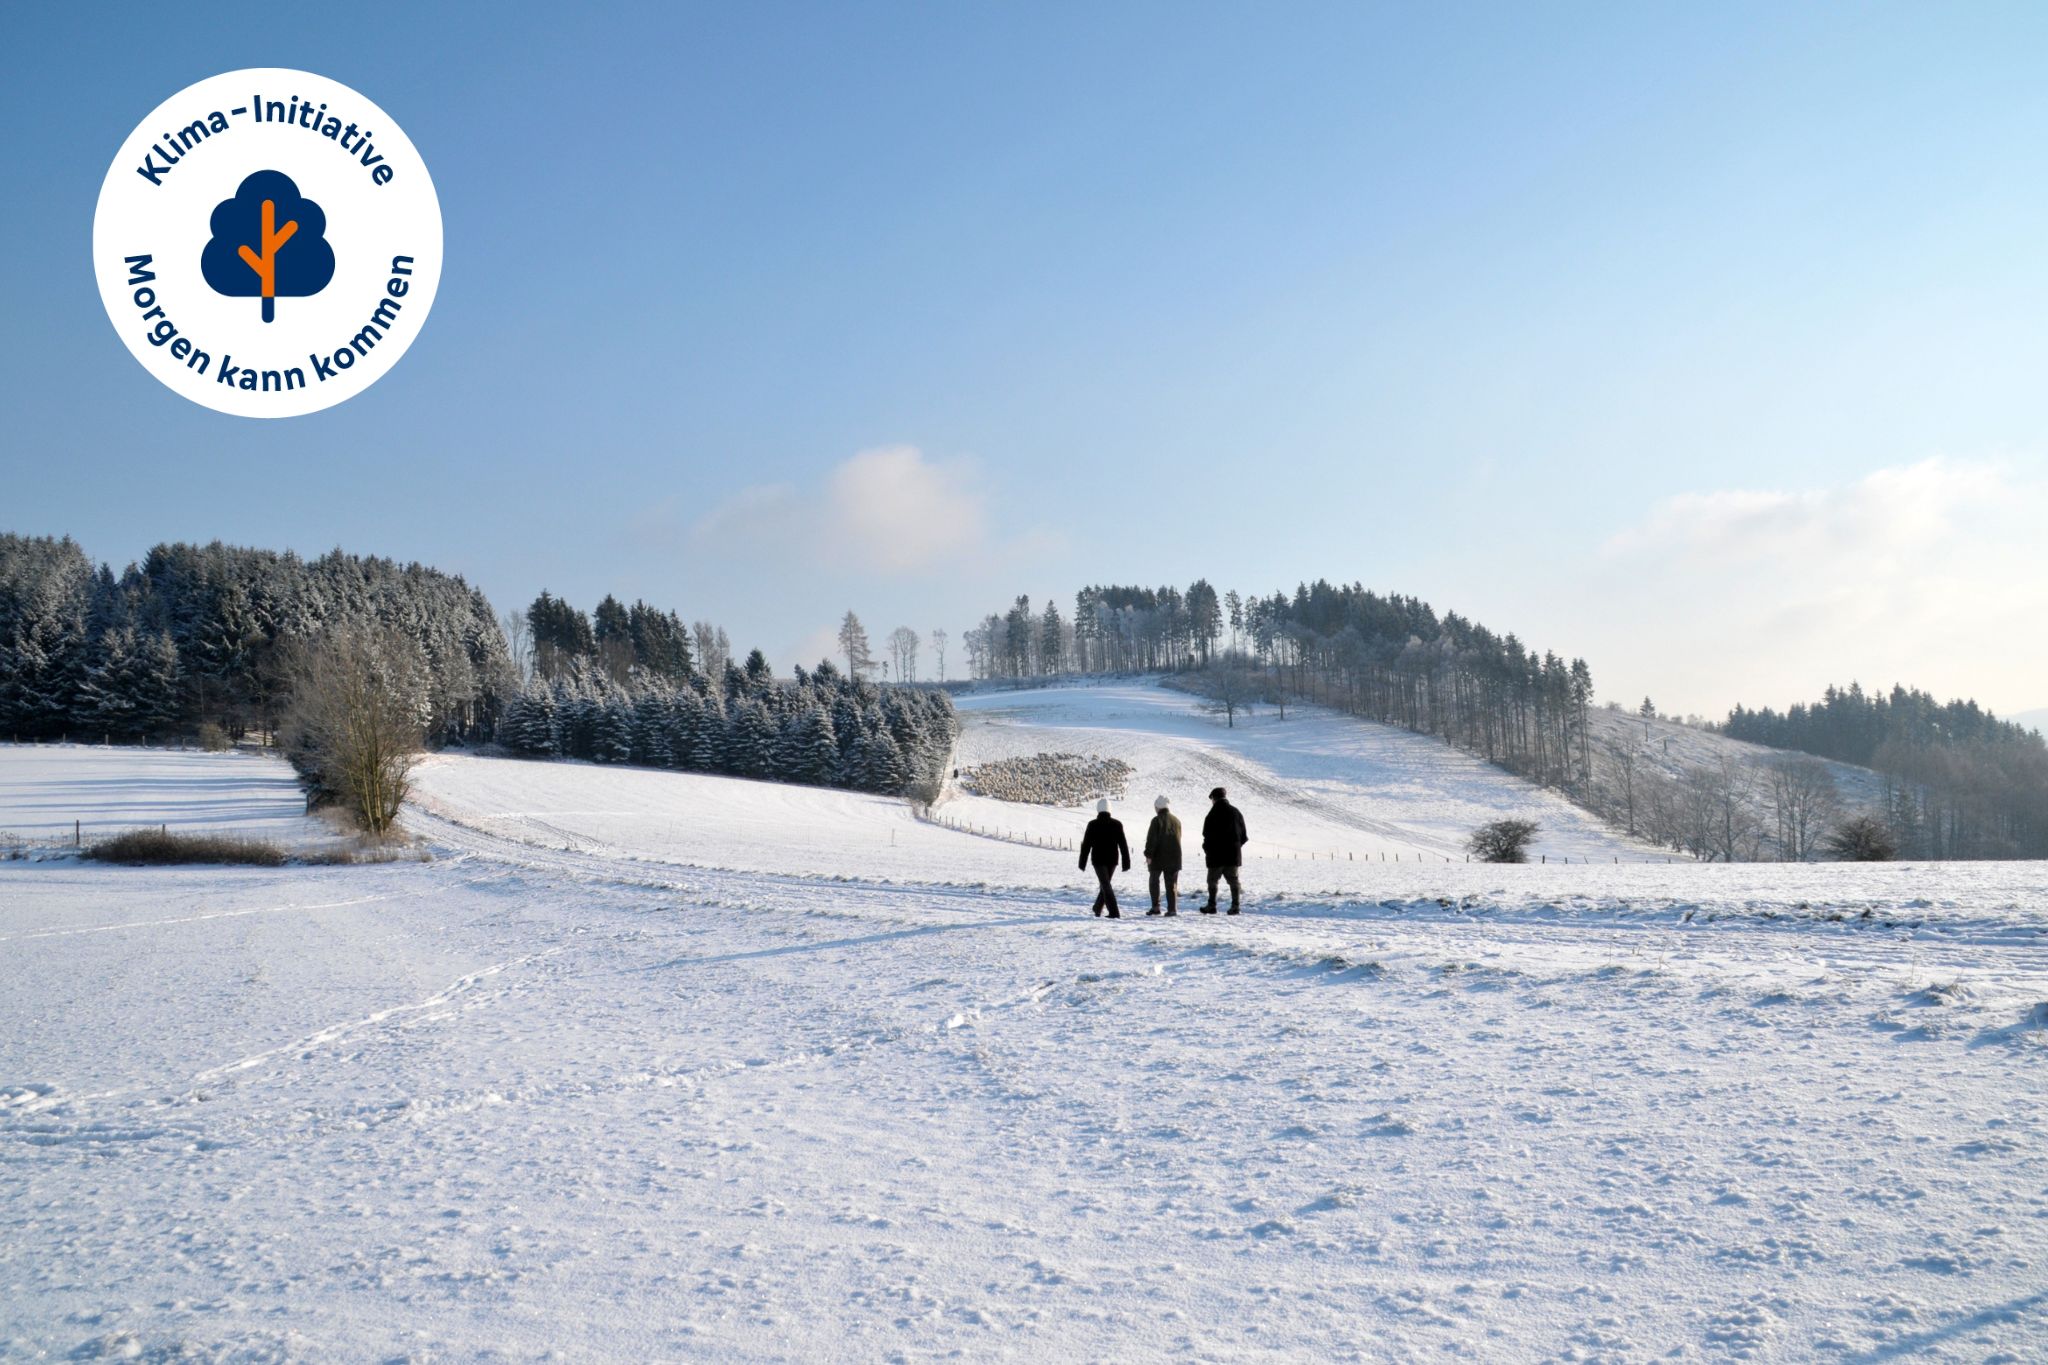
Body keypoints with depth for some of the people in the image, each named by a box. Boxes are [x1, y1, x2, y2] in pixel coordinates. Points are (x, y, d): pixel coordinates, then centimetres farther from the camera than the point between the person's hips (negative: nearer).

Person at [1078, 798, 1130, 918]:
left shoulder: (1093, 824, -7)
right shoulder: (1117, 824, 0)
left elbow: (1086, 844, -5)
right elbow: (1123, 844, 0)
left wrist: (1082, 862, 2)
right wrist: (1126, 862, 3)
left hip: (1098, 859, -3)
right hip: (1112, 859, 3)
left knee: (1106, 885, -4)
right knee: (1106, 884, 19)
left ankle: (1114, 913, -14)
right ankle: (1098, 909, 28)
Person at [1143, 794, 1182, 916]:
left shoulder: (1157, 820, -11)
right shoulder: (1176, 820, 9)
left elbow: (1152, 839, -15)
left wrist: (1148, 855, -12)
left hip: (1158, 857, -4)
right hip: (1174, 858, 5)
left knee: (1154, 881, 10)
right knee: (1171, 883, 6)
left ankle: (1155, 907, 4)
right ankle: (1172, 909, -1)